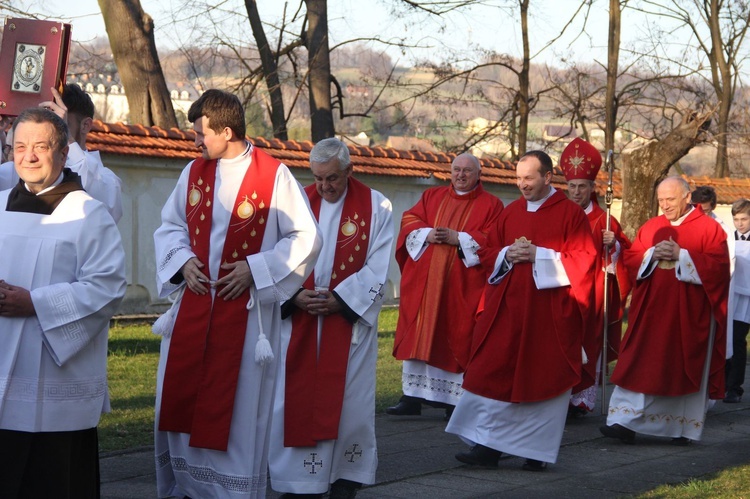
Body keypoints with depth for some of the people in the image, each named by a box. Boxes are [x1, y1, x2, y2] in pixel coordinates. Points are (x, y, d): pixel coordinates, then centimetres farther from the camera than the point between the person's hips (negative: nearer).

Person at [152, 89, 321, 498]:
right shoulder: (194, 172, 6)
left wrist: (254, 268, -13)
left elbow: (306, 238, -7)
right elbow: (170, 225, 16)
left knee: (238, 403, 0)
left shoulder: (274, 176, -9)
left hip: (245, 308, -5)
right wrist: (183, 260, -3)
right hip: (194, 304, 5)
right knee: (179, 397, 7)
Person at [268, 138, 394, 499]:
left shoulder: (375, 206, -2)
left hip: (350, 319, -2)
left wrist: (340, 299, -15)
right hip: (299, 319, 2)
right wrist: (294, 295, -14)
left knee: (348, 399, 1)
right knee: (296, 399, 1)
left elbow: (377, 268, -6)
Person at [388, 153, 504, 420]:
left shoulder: (491, 205, 4)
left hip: (462, 287, -3)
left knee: (456, 340, -3)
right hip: (423, 282, 3)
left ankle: (455, 400, 3)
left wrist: (459, 238, -16)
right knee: (418, 337, 2)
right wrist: (427, 233, -10)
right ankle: (412, 398, 6)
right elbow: (409, 220, 9)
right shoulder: (432, 196, 16)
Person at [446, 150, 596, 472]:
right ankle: (487, 446, 2)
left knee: (544, 378, 1)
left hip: (550, 312, -4)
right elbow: (488, 253, 17)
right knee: (494, 373, -1)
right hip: (507, 307, 4)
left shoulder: (571, 213, -2)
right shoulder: (510, 213, 13)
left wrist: (538, 255, -14)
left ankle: (538, 451, 10)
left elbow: (583, 260, -8)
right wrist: (508, 255, -6)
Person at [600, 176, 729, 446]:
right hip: (651, 311, 3)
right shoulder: (651, 227, 11)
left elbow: (718, 266, -12)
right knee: (639, 366, -4)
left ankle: (684, 428, 16)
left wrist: (681, 255, -18)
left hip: (689, 316, -3)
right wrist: (653, 254, -11)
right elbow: (630, 258, 8)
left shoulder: (709, 229, -2)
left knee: (687, 369, 4)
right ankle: (626, 421, -7)